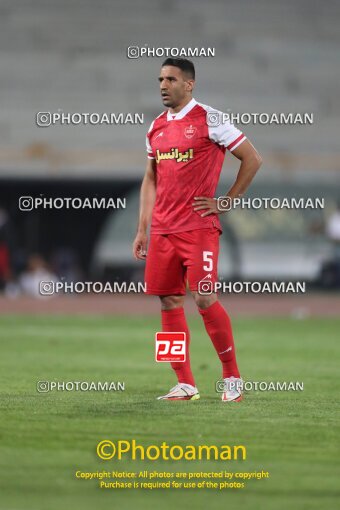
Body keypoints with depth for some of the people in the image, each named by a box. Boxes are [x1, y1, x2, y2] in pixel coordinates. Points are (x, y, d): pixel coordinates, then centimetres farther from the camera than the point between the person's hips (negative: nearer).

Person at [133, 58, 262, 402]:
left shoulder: (209, 120, -5)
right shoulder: (156, 128, 14)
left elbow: (252, 159, -3)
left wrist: (226, 202, -5)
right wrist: (142, 228, 15)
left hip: (198, 228, -6)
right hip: (162, 230, 6)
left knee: (204, 299, -12)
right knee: (169, 302, 3)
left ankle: (232, 377, 2)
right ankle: (185, 385, 9)